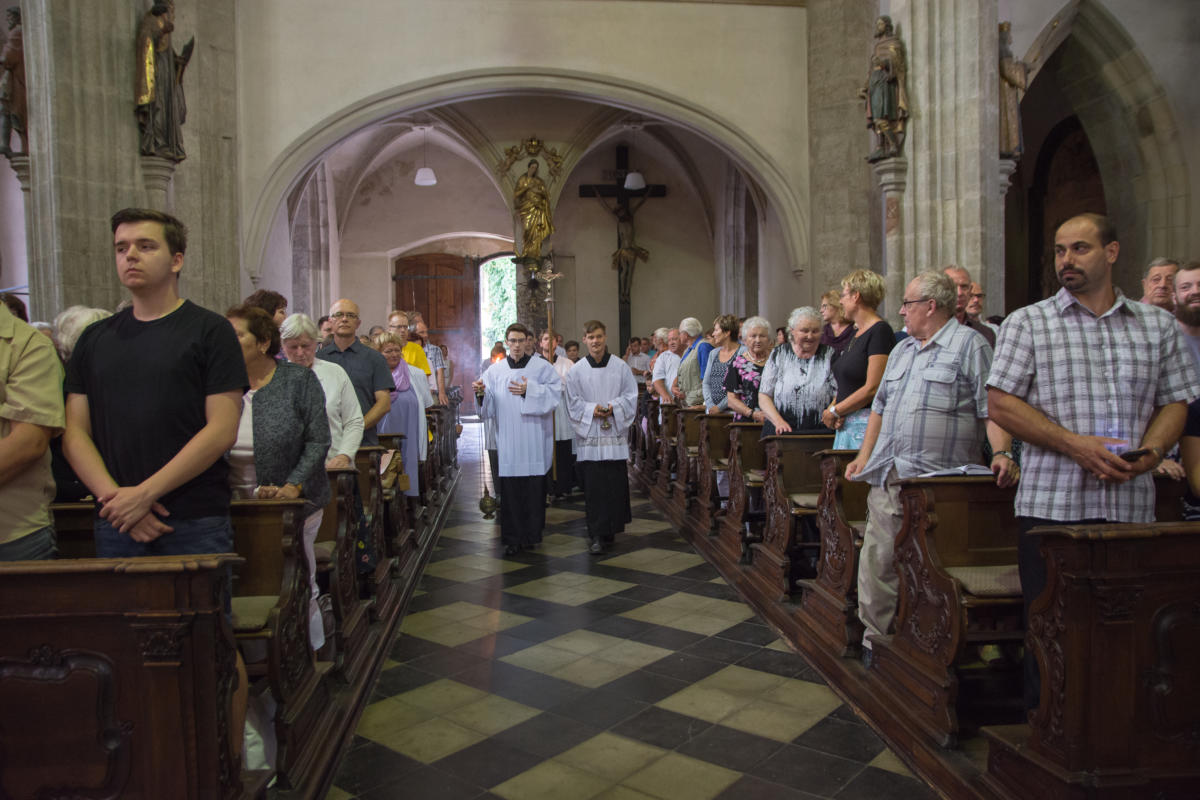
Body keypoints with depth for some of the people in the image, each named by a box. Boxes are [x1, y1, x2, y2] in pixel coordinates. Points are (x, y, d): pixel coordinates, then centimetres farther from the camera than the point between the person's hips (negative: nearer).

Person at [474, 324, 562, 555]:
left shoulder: (542, 367, 7)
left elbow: (555, 391, -3)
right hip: (508, 438, 1)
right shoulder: (495, 370, 11)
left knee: (535, 488, 1)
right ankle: (512, 539, 7)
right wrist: (481, 392, -14)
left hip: (534, 438, -1)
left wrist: (529, 390, -12)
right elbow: (489, 405, 7)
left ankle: (533, 534, 13)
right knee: (510, 490, 0)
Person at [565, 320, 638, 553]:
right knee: (594, 487, -1)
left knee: (616, 484, 1)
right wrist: (592, 409, -12)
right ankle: (598, 536, 6)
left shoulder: (620, 366, 4)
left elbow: (630, 396, 4)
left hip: (615, 433, 0)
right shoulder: (576, 370, 4)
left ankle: (610, 530, 15)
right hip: (589, 435, 0)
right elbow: (573, 402, 4)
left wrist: (612, 408, -13)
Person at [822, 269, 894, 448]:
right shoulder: (856, 333, 17)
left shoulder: (880, 331, -11)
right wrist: (831, 410, -1)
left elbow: (873, 388, -17)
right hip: (845, 424, 8)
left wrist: (834, 411, -9)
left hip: (867, 424, -8)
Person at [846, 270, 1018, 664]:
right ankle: (876, 639, 19)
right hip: (887, 478, 7)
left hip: (935, 483, -7)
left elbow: (992, 407, -9)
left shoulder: (970, 345, -1)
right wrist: (864, 456, 19)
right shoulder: (901, 351, 22)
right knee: (876, 560, 7)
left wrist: (1001, 453, -23)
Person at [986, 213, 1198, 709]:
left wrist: (1149, 453, -9)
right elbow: (1001, 404, -4)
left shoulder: (1158, 326, 13)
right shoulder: (1028, 323, 4)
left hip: (1133, 505, 3)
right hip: (1052, 504, -2)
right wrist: (1075, 445, -14)